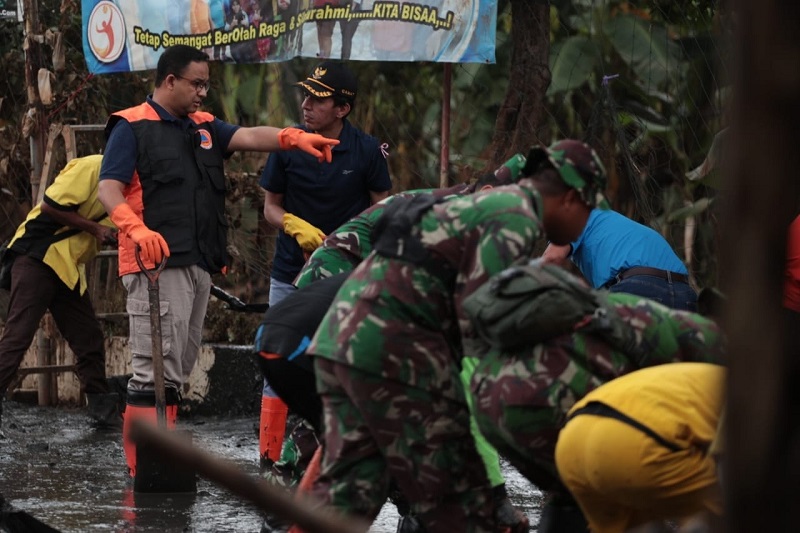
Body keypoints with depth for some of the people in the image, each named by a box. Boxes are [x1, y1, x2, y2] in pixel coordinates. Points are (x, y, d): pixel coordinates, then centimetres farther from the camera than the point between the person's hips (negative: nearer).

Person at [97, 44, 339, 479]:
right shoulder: (132, 127, 1)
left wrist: (293, 138, -16)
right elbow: (109, 188, -9)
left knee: (178, 368, 10)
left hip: (199, 264, 8)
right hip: (157, 263, -8)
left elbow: (248, 137, 4)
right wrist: (137, 229, -27)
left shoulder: (203, 127, 21)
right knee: (156, 366, -12)